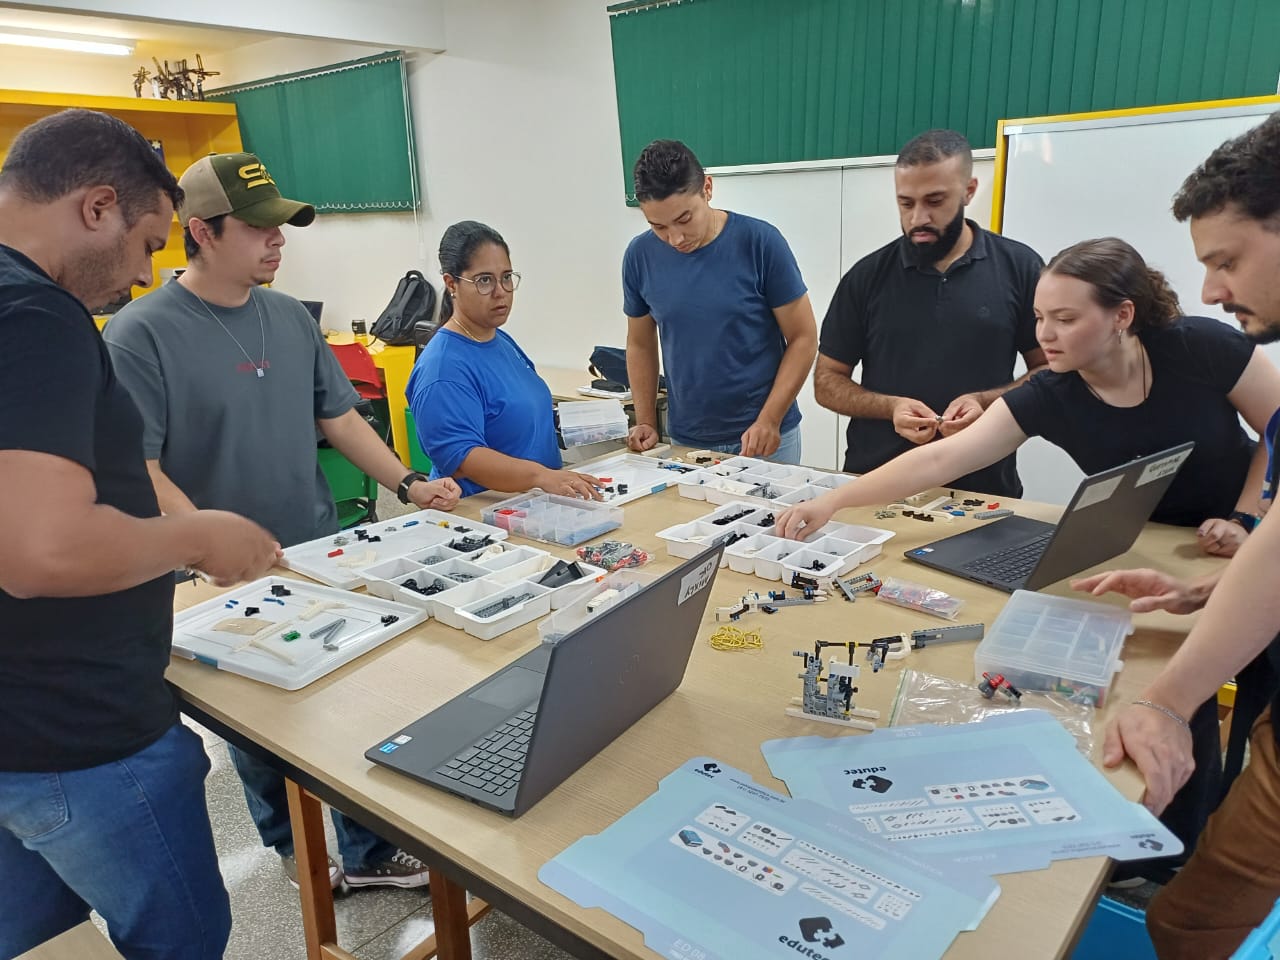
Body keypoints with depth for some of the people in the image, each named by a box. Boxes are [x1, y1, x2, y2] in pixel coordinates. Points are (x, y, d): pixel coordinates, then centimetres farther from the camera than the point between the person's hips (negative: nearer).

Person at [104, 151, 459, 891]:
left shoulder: (293, 318, 4)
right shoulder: (140, 335, -13)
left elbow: (339, 417, 9)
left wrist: (409, 484, -2)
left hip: (325, 559, 5)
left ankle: (368, 849, 31)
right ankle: (296, 846, 40)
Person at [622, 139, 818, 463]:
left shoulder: (760, 242, -12)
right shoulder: (640, 255, -4)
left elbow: (803, 338, -7)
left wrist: (769, 420, -16)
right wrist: (646, 422, -1)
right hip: (685, 441, 2)